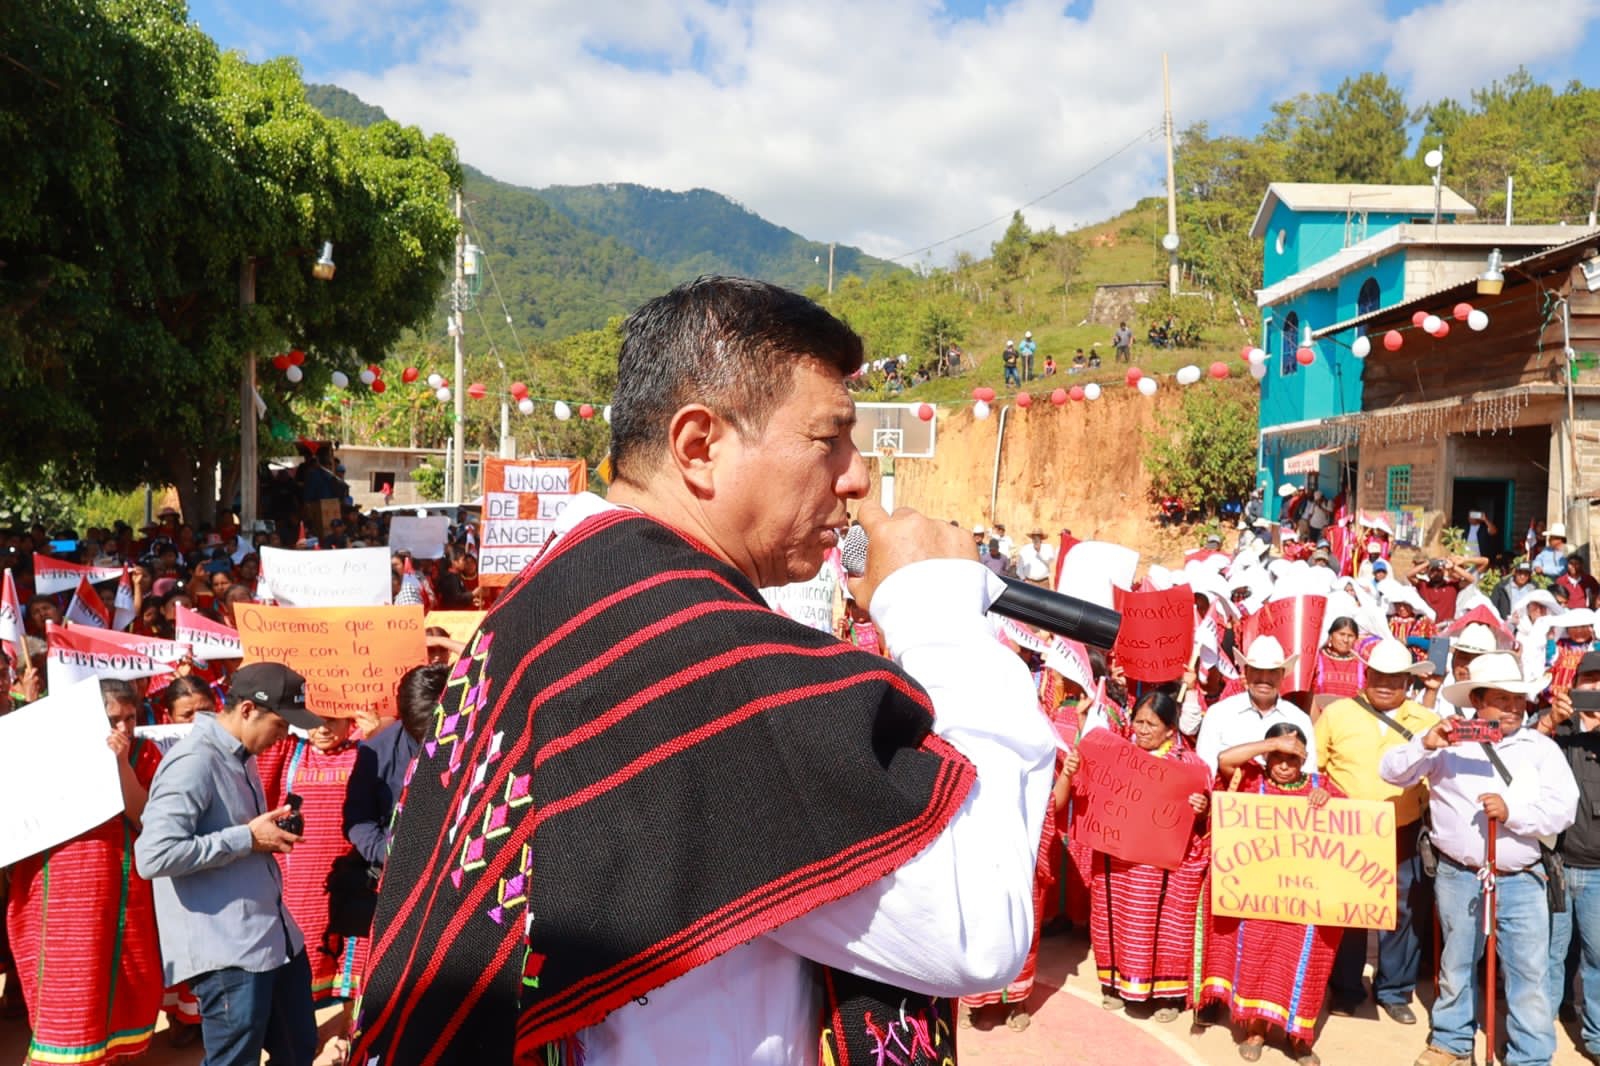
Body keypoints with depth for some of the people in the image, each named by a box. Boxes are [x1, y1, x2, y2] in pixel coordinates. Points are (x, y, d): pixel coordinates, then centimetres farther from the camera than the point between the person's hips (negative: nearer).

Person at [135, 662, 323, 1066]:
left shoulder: (240, 755, 12)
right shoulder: (193, 762, -19)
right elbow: (154, 856, -27)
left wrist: (266, 830, 5)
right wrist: (247, 838, -19)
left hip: (275, 935, 9)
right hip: (227, 952, -9)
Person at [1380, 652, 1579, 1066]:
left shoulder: (1541, 747, 2)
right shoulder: (1448, 741, 1)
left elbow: (1563, 809, -6)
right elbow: (1392, 771, -3)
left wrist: (1512, 811, -21)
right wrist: (1425, 745, -20)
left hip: (1521, 880, 0)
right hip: (1458, 876, 0)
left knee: (1529, 971, 2)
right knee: (1456, 964, 14)